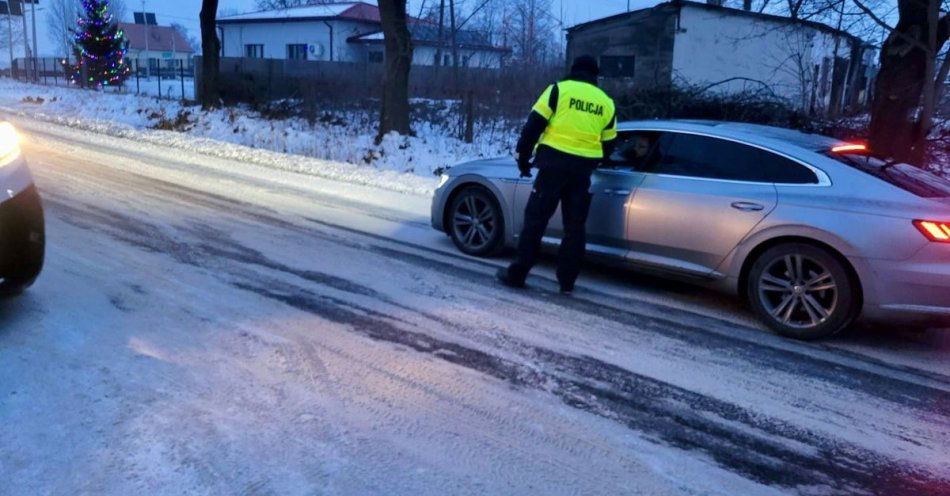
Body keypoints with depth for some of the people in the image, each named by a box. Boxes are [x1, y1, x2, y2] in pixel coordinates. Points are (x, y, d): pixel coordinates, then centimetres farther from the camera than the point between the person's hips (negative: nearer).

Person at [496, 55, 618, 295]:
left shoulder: (559, 90, 2)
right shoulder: (607, 103, 14)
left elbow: (534, 124, -3)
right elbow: (608, 144, 17)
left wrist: (523, 156, 6)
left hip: (554, 163, -3)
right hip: (583, 169, 3)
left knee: (535, 219, 2)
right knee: (575, 225, 10)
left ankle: (517, 274, 5)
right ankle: (567, 281, 11)